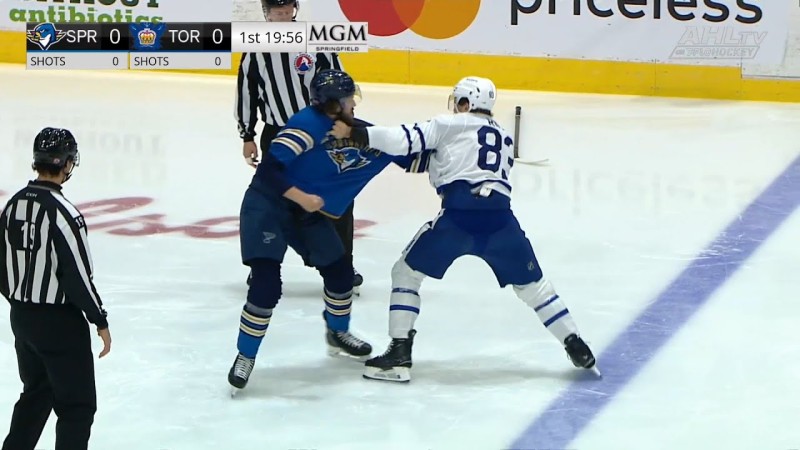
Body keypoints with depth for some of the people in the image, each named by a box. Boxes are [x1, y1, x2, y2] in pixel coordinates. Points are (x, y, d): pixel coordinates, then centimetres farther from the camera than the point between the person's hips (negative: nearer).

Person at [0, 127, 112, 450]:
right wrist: (100, 321, -10)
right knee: (77, 405, 2)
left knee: (36, 392, 24)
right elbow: (78, 274, -20)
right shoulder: (62, 212, -22)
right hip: (59, 321, -8)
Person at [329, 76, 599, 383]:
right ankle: (576, 347, 18)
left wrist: (353, 133, 6)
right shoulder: (504, 137, 31)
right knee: (531, 284, 22)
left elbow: (405, 140, 3)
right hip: (500, 215, 4)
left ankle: (400, 354, 4)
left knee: (406, 272, 12)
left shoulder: (449, 124, 14)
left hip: (459, 212, -4)